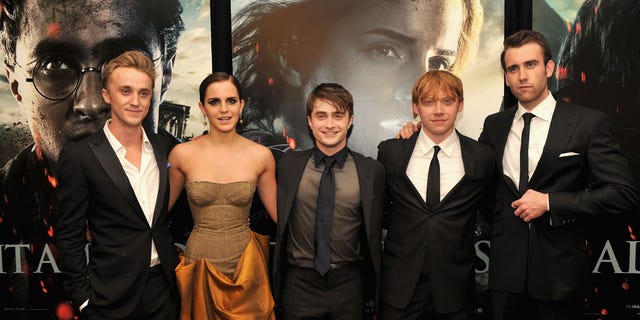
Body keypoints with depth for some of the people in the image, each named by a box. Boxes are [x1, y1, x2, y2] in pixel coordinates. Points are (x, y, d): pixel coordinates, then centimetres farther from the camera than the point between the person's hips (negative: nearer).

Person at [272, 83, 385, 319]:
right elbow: (275, 216, 9)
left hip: (348, 285, 0)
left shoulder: (372, 171, -7)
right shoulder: (289, 164, -4)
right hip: (298, 285, 1)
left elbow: (374, 236, 2)